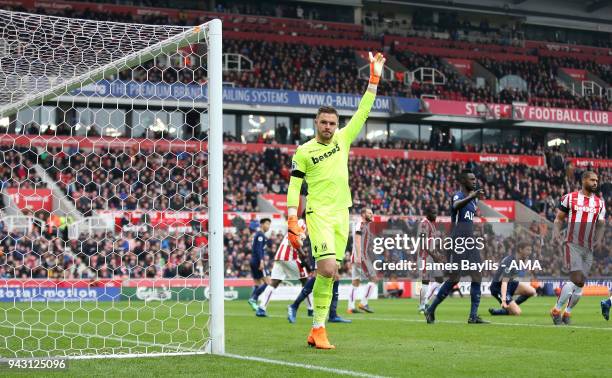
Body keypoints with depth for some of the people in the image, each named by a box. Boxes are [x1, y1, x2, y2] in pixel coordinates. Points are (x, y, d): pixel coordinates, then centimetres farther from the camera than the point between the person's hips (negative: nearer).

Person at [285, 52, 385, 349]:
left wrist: (374, 80, 3)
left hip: (342, 215, 5)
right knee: (328, 269, -21)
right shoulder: (303, 152, -1)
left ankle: (317, 330, 10)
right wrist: (292, 222, -10)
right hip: (318, 214, -5)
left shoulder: (343, 139, 9)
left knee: (328, 275, 5)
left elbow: (362, 113, 9)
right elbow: (293, 187, -1)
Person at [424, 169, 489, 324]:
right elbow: (456, 206, -35)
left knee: (477, 277, 1)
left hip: (471, 242, 8)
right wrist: (471, 197, -51)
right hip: (459, 242, -8)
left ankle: (473, 316, 2)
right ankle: (431, 310, 4)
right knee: (454, 278, -8)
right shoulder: (458, 196, -9)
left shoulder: (474, 199, 17)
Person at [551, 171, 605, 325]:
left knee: (580, 284, 4)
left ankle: (567, 312, 20)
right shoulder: (569, 198, 1)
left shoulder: (600, 203, 11)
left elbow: (600, 225, 13)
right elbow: (559, 219, 7)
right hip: (572, 245, -5)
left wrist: (598, 240, -5)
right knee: (576, 279, -18)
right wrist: (557, 233, -10)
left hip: (588, 248, 5)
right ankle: (556, 309, -6)